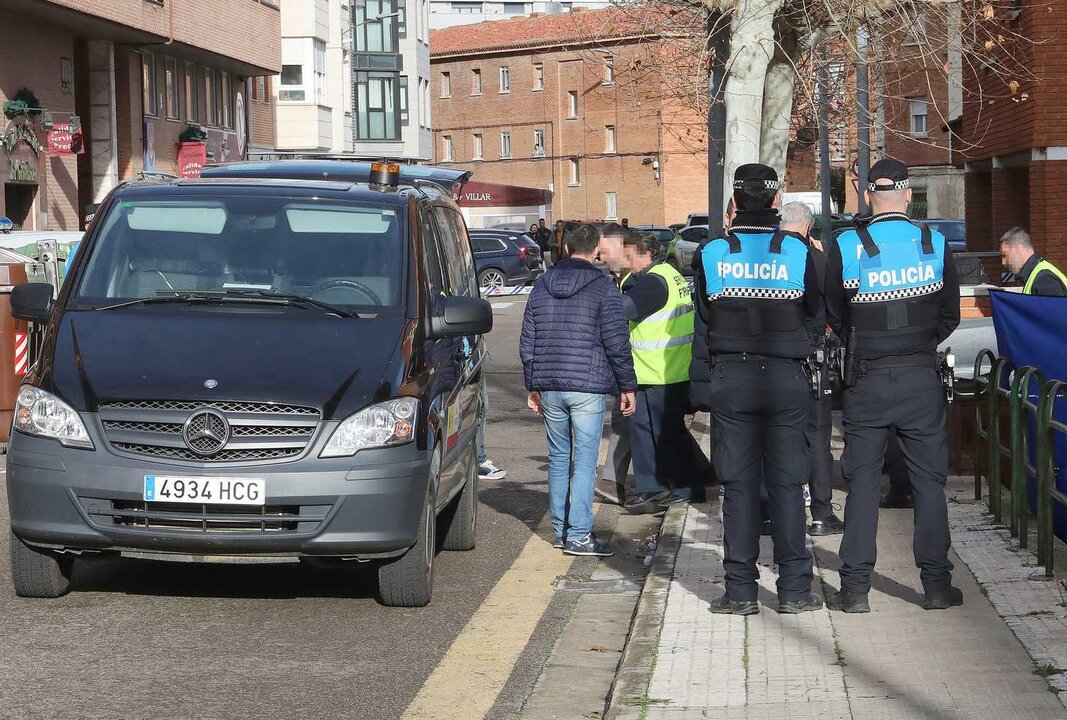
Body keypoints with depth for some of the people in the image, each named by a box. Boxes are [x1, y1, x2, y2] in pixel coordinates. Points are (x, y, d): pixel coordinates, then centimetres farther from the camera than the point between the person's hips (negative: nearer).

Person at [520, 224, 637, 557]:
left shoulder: (541, 288, 10)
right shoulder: (603, 289, -5)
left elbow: (527, 344, 13)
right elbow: (617, 343, -8)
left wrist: (533, 386, 22)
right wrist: (627, 386, 1)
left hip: (549, 388, 5)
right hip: (587, 387, -5)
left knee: (558, 458, 13)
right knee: (585, 460, -3)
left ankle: (561, 530, 17)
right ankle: (579, 535, -6)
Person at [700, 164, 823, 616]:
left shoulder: (713, 252, -3)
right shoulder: (797, 252, -3)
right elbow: (812, 309, 8)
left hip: (731, 379, 0)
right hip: (786, 376, 0)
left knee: (738, 485, 5)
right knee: (787, 484, 5)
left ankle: (740, 591, 5)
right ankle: (794, 590, 7)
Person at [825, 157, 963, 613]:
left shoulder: (846, 247, -6)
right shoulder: (935, 245, -2)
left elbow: (834, 316, 4)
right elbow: (950, 316, 7)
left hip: (867, 381, -1)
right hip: (921, 378, 1)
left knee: (862, 481, 6)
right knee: (929, 480, 8)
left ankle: (855, 588, 5)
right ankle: (936, 584, 11)